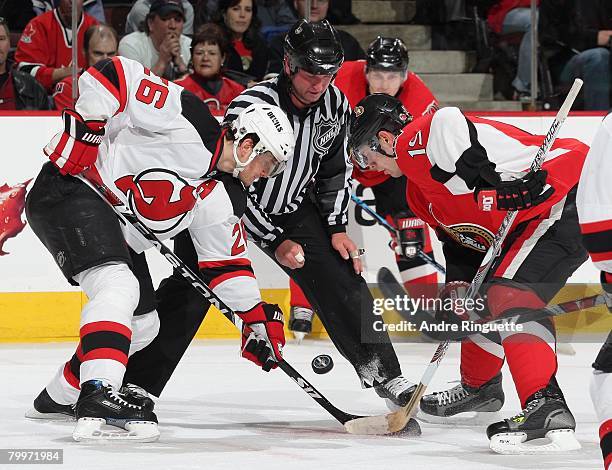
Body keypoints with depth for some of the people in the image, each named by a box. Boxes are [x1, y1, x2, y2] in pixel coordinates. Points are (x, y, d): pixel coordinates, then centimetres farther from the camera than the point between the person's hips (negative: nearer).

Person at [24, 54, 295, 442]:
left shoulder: (223, 200, 5)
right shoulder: (187, 118, -20)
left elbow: (227, 261, 13)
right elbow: (112, 75, -23)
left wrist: (257, 316, 8)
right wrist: (87, 127, -27)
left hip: (119, 232, 10)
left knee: (143, 322, 15)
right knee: (118, 286, -30)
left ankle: (60, 396, 32)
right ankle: (99, 397, -41)